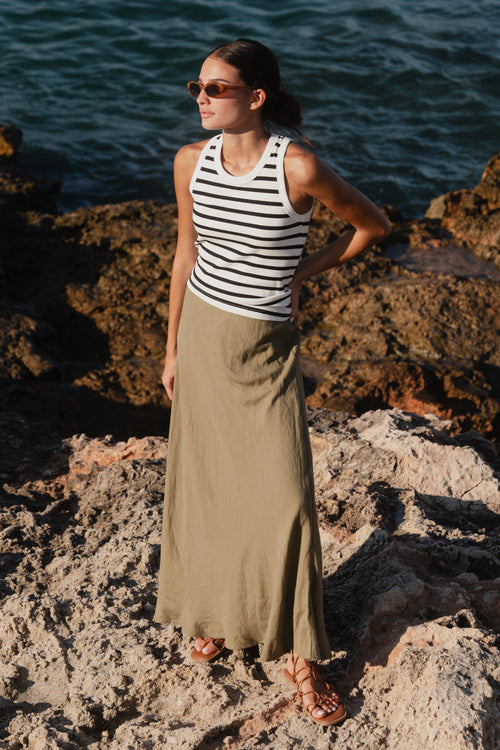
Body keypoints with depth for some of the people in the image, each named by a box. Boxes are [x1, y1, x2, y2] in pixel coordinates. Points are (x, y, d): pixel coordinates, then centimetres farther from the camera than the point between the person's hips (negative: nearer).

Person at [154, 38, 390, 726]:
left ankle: (300, 657, 11)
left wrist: (300, 273, -5)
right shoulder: (191, 162, -5)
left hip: (268, 347, -4)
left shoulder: (300, 168, -19)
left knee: (284, 497, -3)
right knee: (204, 483, 13)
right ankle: (215, 614, 35)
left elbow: (374, 225, -3)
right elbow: (186, 254, 7)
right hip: (202, 334, 4)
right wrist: (172, 350, 10)